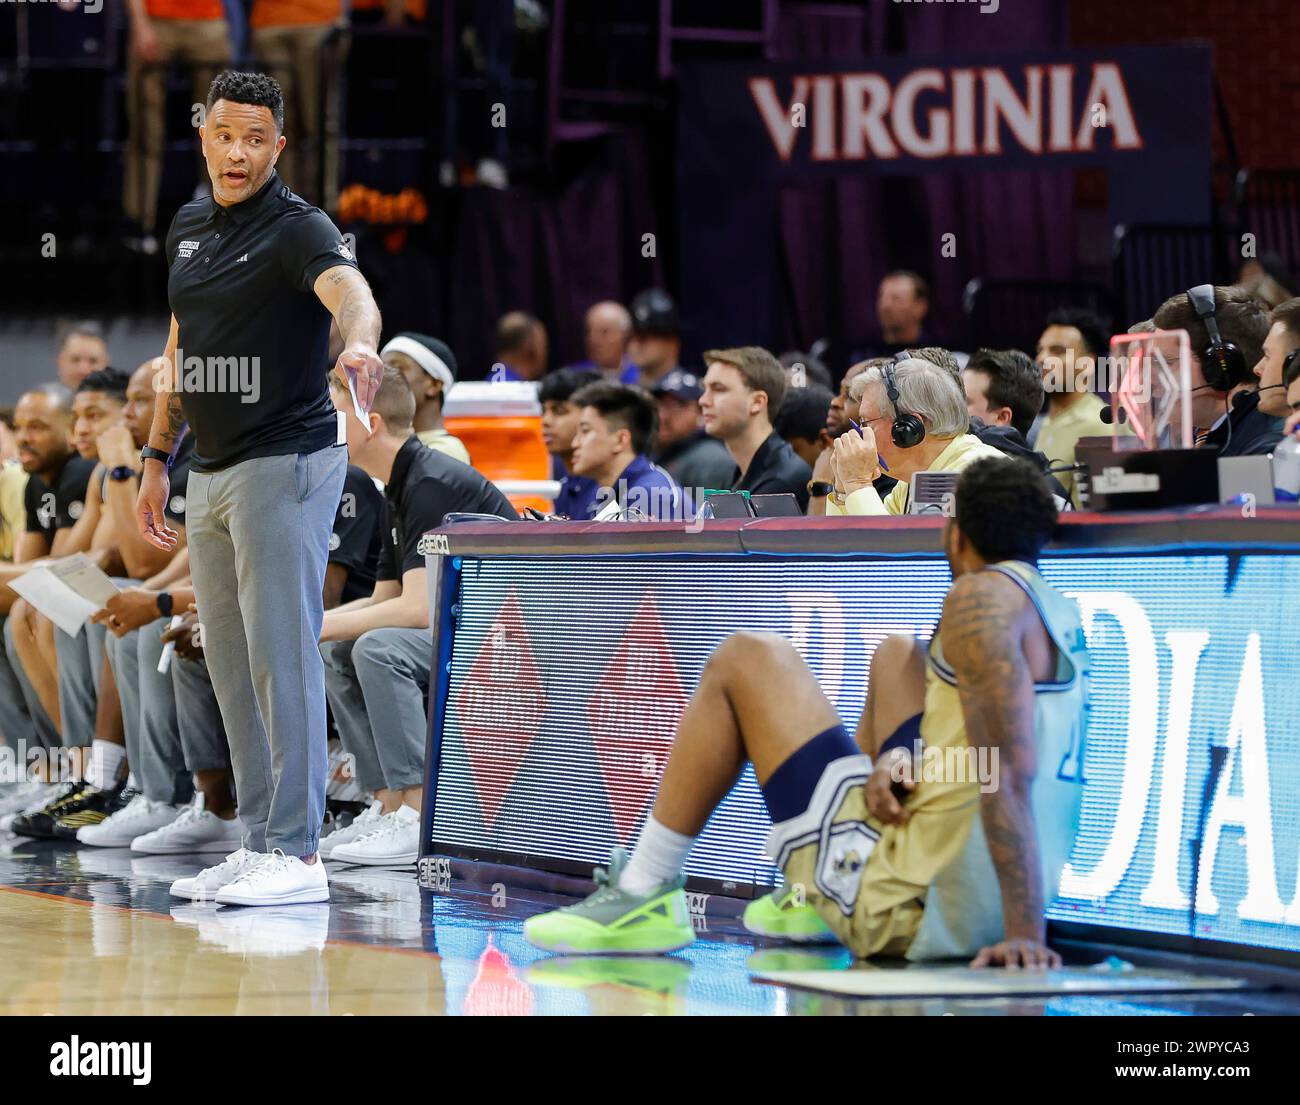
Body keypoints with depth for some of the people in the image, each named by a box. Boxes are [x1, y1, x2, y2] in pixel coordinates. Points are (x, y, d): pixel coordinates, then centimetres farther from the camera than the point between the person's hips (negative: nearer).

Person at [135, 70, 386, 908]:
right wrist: (158, 459, 19)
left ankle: (297, 854, -9)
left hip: (286, 464, -8)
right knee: (232, 667, 9)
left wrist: (360, 344, -55)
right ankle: (260, 846, 15)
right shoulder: (188, 229, 13)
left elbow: (349, 290, -33)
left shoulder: (298, 228, -12)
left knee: (282, 656, -10)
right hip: (211, 477, 8)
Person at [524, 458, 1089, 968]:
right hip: (988, 906, 9)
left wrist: (1025, 934, -28)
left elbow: (1009, 774, -24)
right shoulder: (1060, 616, 13)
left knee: (746, 659, 3)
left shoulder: (984, 596, -16)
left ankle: (644, 897, 9)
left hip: (913, 913, -9)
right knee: (897, 656, 29)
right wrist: (901, 765, -2)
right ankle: (822, 897, 33)